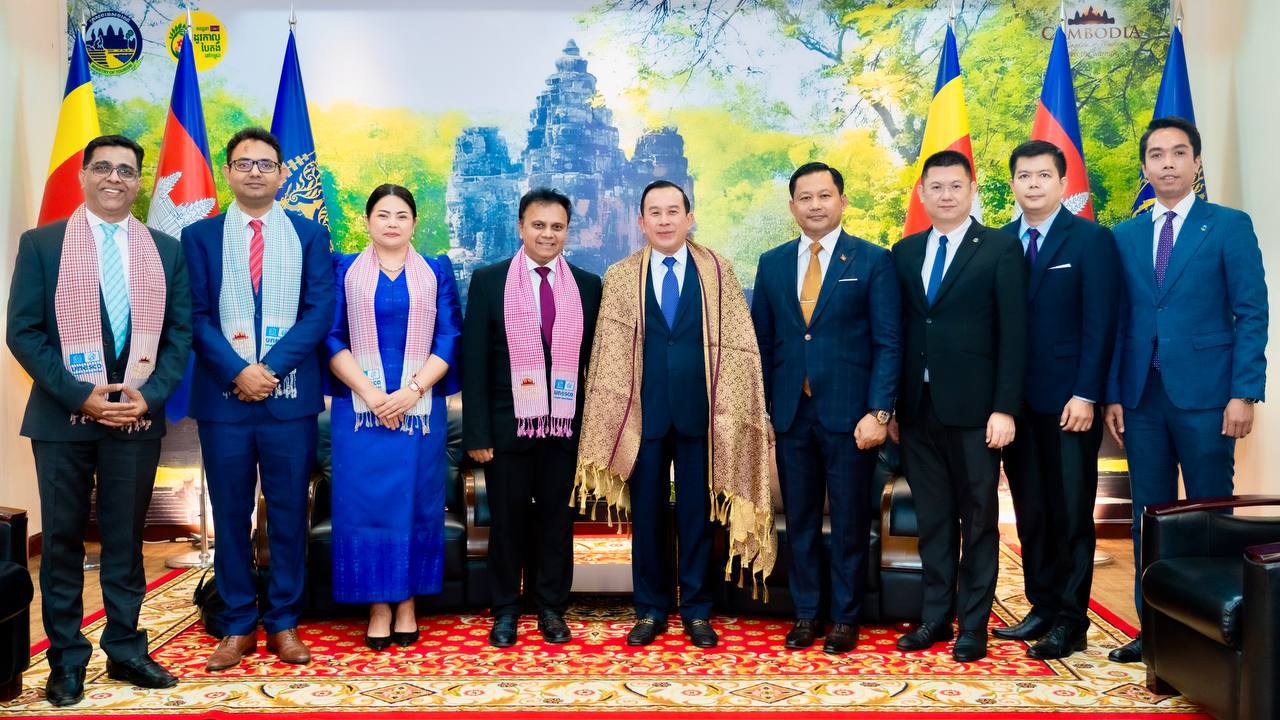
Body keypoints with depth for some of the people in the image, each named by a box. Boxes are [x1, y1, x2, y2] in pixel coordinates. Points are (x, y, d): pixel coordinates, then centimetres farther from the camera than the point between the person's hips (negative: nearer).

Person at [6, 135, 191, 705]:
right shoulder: (41, 244, 2)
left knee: (126, 539, 9)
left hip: (138, 415, 2)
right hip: (62, 417, -1)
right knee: (63, 540, 6)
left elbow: (179, 333, 6)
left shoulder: (166, 251, 8)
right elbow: (23, 332, -3)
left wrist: (148, 394, -8)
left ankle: (125, 649, 20)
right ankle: (66, 659, 17)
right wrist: (79, 395, -13)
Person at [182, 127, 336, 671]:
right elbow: (196, 316, 0)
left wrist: (270, 367, -12)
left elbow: (320, 311, -2)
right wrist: (237, 371, -13)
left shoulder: (309, 234, 7)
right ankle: (238, 626, 18)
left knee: (289, 514, 6)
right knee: (231, 516, 7)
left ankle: (283, 623, 17)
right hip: (222, 397, 0)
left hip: (291, 397, 0)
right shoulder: (199, 236, 7)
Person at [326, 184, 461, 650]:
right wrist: (371, 393, -11)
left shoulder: (436, 273, 8)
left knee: (415, 504, 3)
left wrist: (412, 390, -12)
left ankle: (407, 605, 13)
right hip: (360, 407, 0)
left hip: (420, 408, 0)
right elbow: (332, 339, 1)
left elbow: (449, 340, 1)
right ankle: (378, 607, 10)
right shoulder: (345, 271, 7)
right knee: (365, 504, 0)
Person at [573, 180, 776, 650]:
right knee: (646, 513, 8)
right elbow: (609, 350, 2)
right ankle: (650, 611, 23)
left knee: (697, 512, 8)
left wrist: (730, 408, -6)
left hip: (700, 412, 0)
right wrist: (612, 414, -3)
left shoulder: (718, 272, 3)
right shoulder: (620, 276, 5)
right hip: (643, 412, 1)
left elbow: (737, 344, 0)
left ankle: (696, 611, 22)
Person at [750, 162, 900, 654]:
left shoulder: (873, 260, 0)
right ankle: (805, 613, 22)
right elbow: (762, 342, 10)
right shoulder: (772, 263, 10)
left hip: (850, 414, -3)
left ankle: (846, 618, 19)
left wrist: (878, 412, -12)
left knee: (850, 521, 6)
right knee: (799, 520, 10)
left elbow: (888, 344, -4)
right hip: (791, 413, 3)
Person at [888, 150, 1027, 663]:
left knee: (978, 520, 5)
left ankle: (973, 624, 15)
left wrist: (1005, 408, -12)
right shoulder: (905, 252, 12)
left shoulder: (1000, 249, -1)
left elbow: (1013, 333, -6)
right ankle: (935, 616, 21)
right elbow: (897, 332, 11)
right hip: (917, 407, 4)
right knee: (932, 519, 11)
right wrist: (889, 405, 6)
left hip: (973, 408, -4)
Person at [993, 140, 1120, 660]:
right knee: (1031, 513, 10)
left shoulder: (1092, 240, -1)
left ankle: (1070, 622, 11)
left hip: (1068, 402, -4)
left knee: (1071, 514, 3)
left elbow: (1099, 323, -7)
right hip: (1016, 402, 4)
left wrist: (1085, 396, -14)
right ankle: (1042, 607, 21)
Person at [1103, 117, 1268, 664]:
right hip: (1142, 395, 3)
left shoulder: (1230, 226, 3)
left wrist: (1244, 393, -10)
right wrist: (1112, 395, 2)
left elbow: (1251, 315, -2)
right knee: (1149, 514, 8)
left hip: (1204, 394, -3)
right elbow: (1118, 323, 9)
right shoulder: (1124, 236, 11)